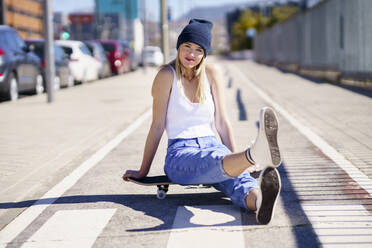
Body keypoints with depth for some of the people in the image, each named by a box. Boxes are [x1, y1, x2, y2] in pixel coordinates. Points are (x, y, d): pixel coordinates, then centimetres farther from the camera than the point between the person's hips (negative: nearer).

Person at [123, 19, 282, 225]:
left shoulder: (212, 73, 8)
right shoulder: (167, 75, -4)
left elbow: (221, 123, 11)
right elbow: (157, 126, -2)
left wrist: (237, 158, 8)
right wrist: (142, 172, 2)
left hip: (211, 145, 5)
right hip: (179, 154, -4)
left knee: (237, 178, -34)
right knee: (217, 162, -41)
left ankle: (260, 201, -69)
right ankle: (257, 155, -75)